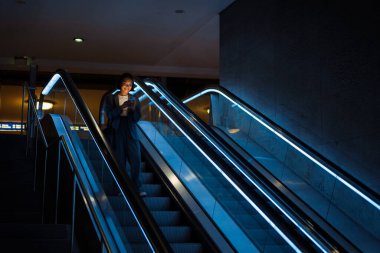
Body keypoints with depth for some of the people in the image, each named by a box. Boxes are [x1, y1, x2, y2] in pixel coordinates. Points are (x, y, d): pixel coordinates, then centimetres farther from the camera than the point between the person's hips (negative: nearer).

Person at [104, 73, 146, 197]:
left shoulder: (134, 100, 10)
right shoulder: (111, 98, 5)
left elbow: (137, 118, 4)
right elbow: (109, 114, -6)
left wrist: (132, 109, -16)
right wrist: (121, 107, -20)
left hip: (131, 133, 1)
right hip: (116, 132, -1)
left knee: (136, 160, -7)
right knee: (120, 161, 0)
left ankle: (137, 188, -3)